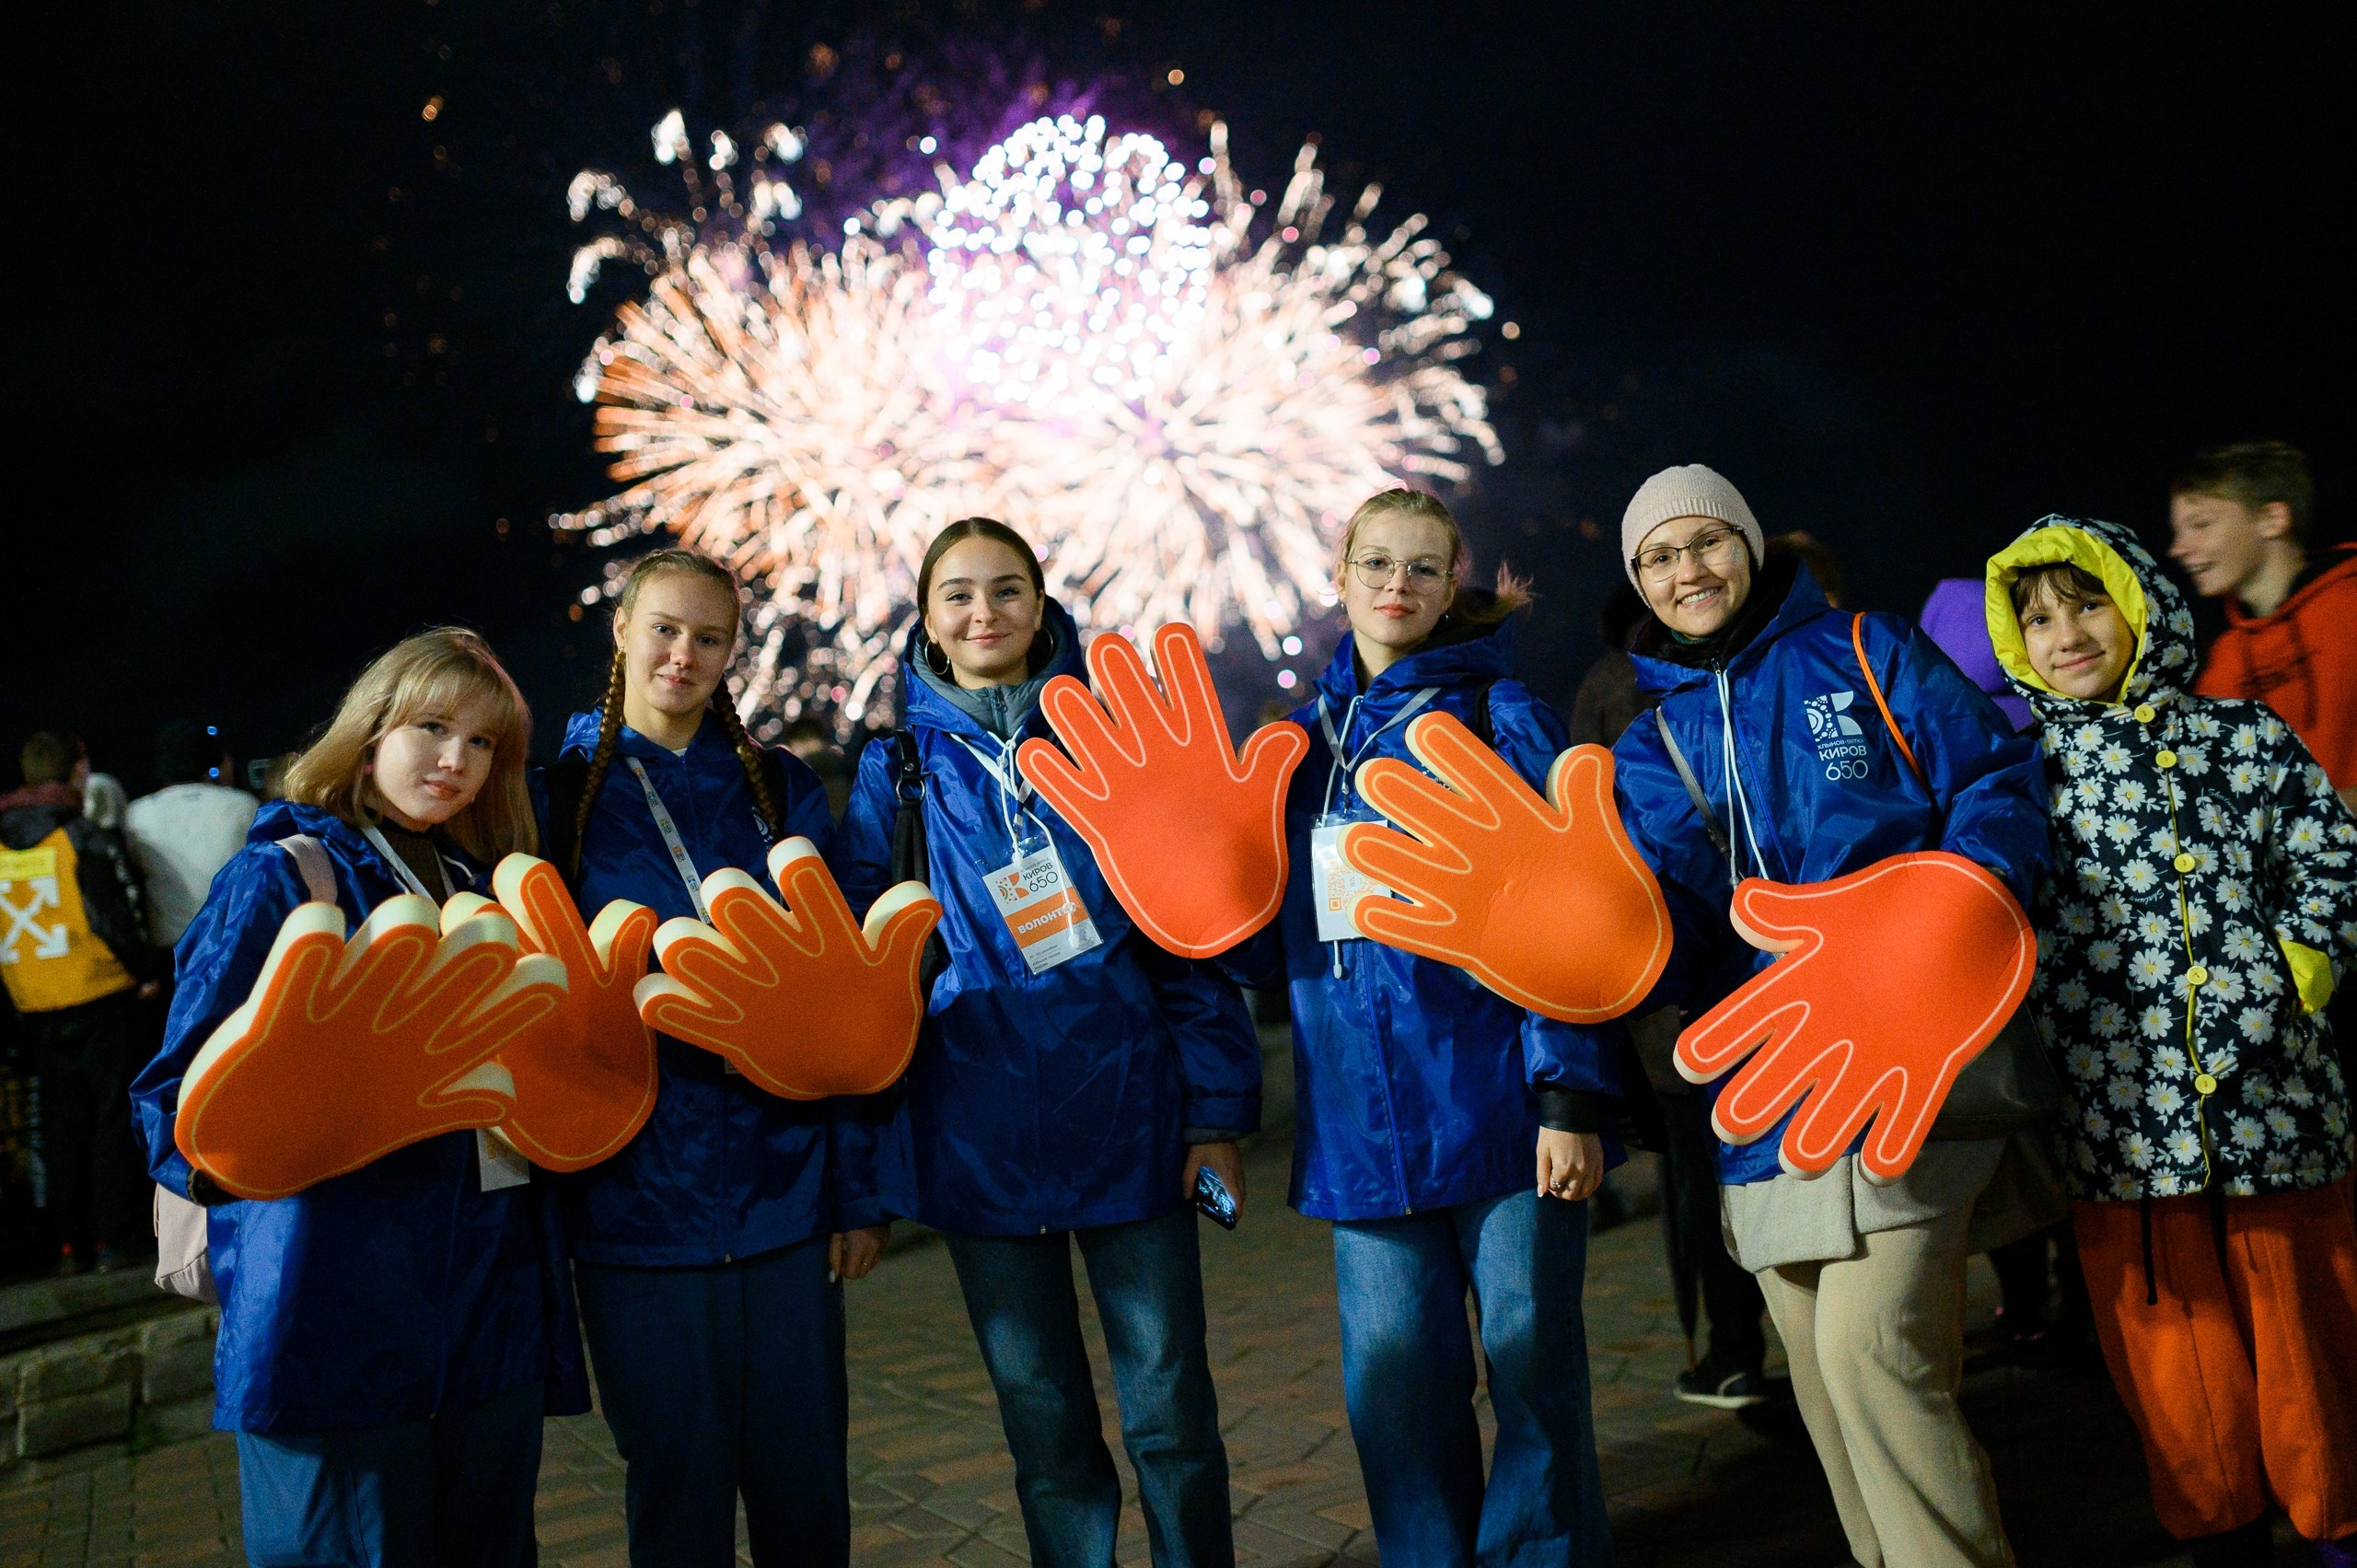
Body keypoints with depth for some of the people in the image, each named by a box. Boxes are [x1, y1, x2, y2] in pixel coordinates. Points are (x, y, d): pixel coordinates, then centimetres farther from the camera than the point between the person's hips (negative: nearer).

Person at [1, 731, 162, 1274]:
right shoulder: (86, 837, -13)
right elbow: (118, 918, -16)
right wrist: (148, 970, -2)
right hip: (101, 999, -5)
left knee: (61, 1124, 13)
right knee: (114, 1116, 4)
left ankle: (70, 1245, 16)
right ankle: (114, 1239, 3)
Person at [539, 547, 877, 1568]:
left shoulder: (781, 792, 7)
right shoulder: (559, 797, 4)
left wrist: (856, 1188, 2)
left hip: (786, 1189, 1)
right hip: (637, 1203, -1)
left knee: (806, 1484, 9)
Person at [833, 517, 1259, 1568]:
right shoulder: (896, 772, 6)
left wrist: (1216, 1111, -4)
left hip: (1130, 1113, -1)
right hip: (981, 1138, 1)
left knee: (1170, 1402, 6)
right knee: (1041, 1412, 13)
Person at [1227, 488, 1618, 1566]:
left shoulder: (1499, 716, 1)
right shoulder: (1308, 737, 14)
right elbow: (1276, 938, 16)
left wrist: (1571, 1094, -14)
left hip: (1497, 1098, -3)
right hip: (1363, 1117, 4)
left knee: (1529, 1350, 5)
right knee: (1393, 1373, 8)